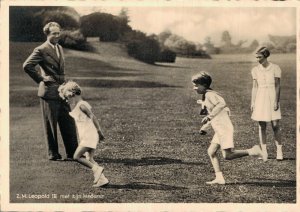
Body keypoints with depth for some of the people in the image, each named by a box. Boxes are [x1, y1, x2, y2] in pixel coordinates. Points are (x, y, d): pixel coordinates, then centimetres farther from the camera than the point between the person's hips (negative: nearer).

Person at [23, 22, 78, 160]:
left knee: (69, 123, 8)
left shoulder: (59, 48, 16)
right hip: (49, 92, -7)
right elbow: (27, 66, -17)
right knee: (50, 125, 2)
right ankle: (53, 153, 11)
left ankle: (72, 152, 15)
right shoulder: (41, 50, -9)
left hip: (62, 91, 7)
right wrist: (41, 79, -12)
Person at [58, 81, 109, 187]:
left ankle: (96, 169, -9)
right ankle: (102, 179, 2)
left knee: (77, 156, -11)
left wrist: (99, 131, -9)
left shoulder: (82, 105, -13)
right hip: (85, 136, 10)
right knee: (89, 159, 6)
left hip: (89, 135, -10)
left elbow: (93, 117, -13)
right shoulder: (77, 106, 16)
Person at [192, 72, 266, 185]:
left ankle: (252, 151, -2)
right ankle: (219, 178, 8)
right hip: (219, 129, 10)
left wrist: (209, 116, -32)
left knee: (227, 155, -9)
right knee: (211, 152, 8)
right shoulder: (207, 95, 16)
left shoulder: (209, 94, -13)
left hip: (224, 128, -10)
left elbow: (222, 103, -32)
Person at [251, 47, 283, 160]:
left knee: (275, 125, -5)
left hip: (272, 98, -3)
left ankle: (279, 151, 2)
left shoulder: (275, 68, -4)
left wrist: (276, 101, -9)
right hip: (260, 99, 3)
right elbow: (254, 87, 8)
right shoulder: (255, 70, 5)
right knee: (262, 126, 4)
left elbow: (277, 86, -3)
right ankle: (264, 152, 10)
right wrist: (252, 102, 4)